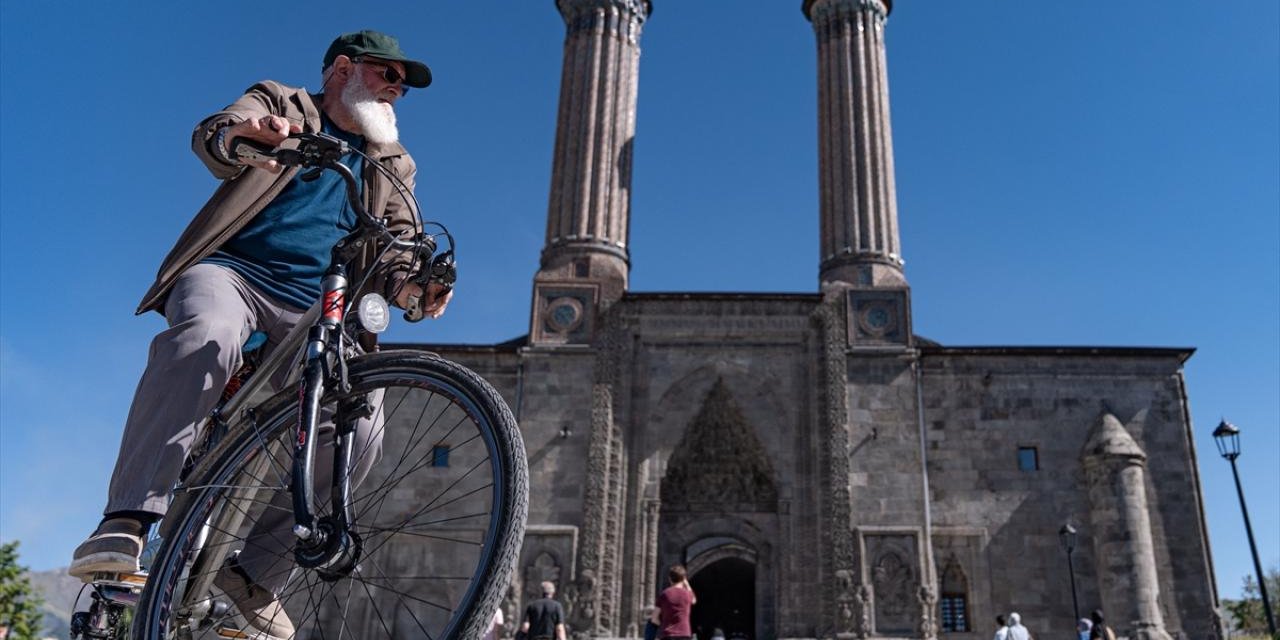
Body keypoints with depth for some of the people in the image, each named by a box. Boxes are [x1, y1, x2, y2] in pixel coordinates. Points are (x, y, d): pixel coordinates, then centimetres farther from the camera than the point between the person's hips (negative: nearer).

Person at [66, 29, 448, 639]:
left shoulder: (393, 165, 24)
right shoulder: (278, 103, 15)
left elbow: (396, 247, 11)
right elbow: (209, 135, -7)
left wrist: (411, 284, -14)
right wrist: (242, 134, -33)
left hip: (312, 312, 3)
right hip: (230, 270, -3)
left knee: (358, 433, -20)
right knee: (204, 339, -38)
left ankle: (255, 572, -6)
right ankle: (124, 521, -35)